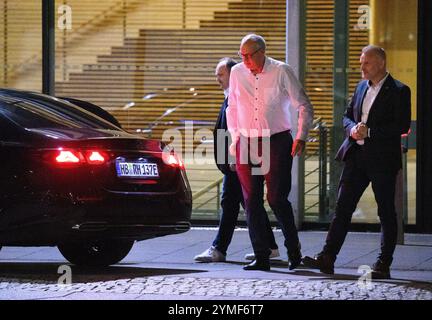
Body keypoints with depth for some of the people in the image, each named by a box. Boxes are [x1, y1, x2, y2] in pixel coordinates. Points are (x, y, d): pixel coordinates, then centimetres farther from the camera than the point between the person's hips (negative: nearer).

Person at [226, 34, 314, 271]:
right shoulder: (237, 73, 6)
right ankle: (261, 257, 5)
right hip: (247, 144, 4)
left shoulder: (281, 72, -4)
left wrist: (301, 137, -7)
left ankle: (294, 250, 11)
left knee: (277, 199, -9)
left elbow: (304, 106, 2)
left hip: (277, 142, -4)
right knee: (252, 201, 0)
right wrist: (235, 137, 13)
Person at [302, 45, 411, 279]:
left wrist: (369, 132, -17)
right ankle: (327, 258, -1)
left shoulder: (399, 91, -6)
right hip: (357, 155, 6)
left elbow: (402, 126, -14)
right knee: (343, 208, 1)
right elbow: (347, 116, 20)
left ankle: (384, 265, 7)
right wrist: (353, 129, -3)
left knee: (386, 213, 2)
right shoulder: (362, 87, 15)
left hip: (382, 159, -6)